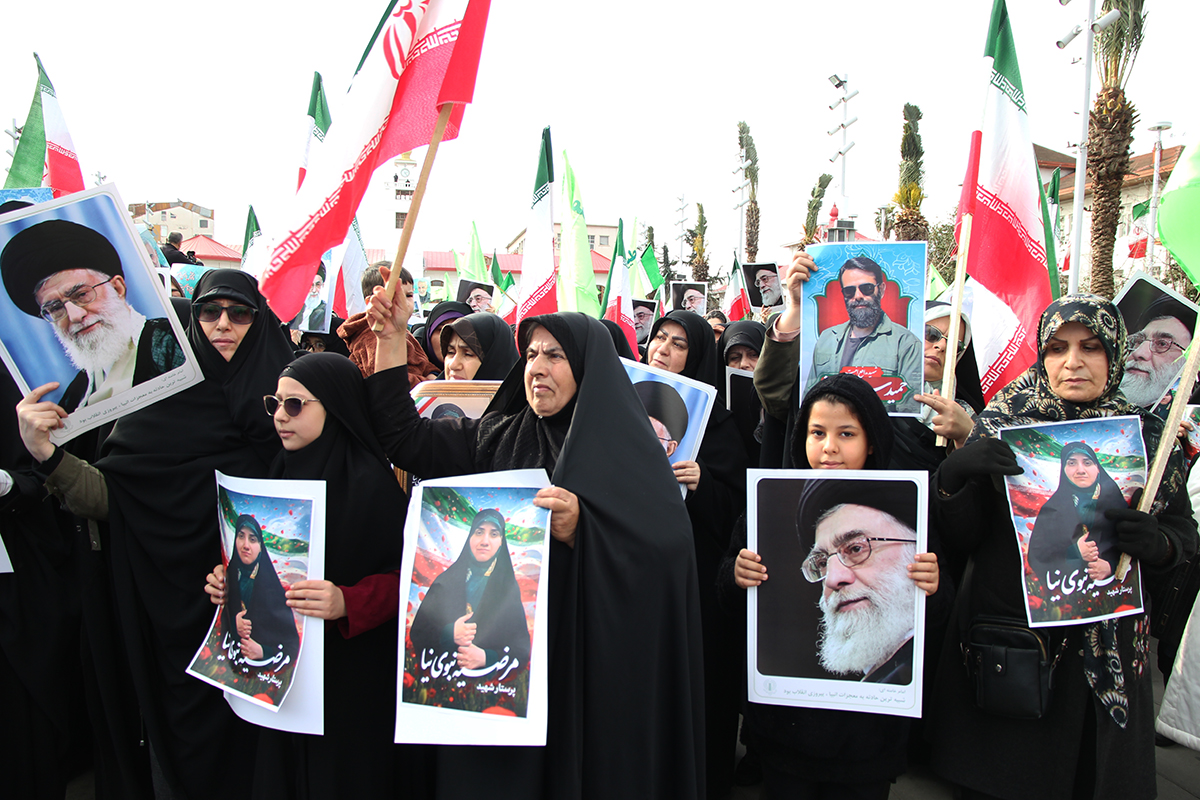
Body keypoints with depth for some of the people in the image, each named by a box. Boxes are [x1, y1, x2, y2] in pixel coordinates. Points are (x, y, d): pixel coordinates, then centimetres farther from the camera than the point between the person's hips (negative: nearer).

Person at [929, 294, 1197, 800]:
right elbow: (962, 540, -5)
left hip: (1107, 651, 2)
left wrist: (1157, 544, -17)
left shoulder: (1146, 436, 2)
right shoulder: (1001, 422, -4)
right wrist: (952, 477, -24)